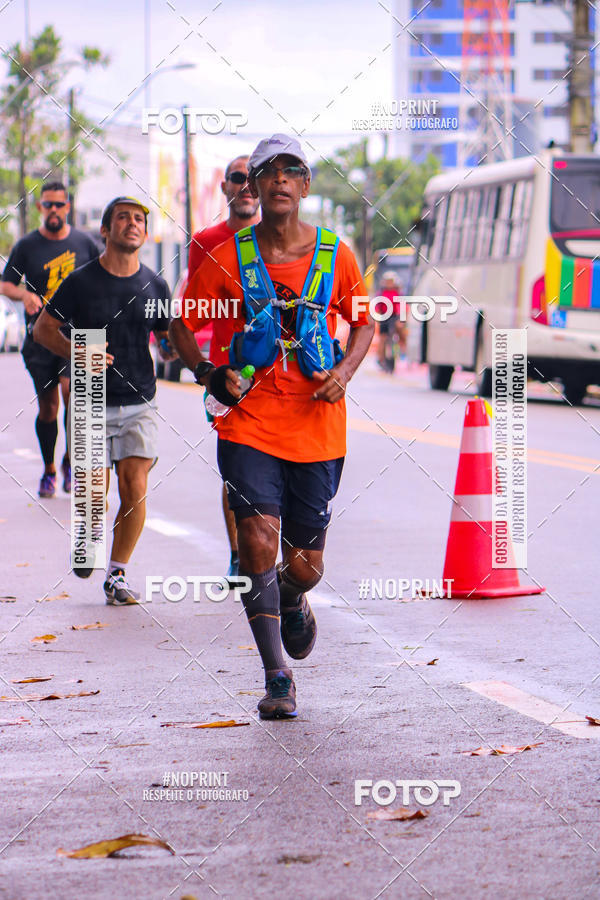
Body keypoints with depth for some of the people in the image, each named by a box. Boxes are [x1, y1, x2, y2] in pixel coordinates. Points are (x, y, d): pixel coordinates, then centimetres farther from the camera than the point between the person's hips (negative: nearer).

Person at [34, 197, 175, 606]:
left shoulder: (155, 285, 4)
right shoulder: (81, 281, -4)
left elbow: (167, 340, 15)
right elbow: (43, 328, 3)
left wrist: (173, 349, -9)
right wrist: (77, 352, -15)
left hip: (140, 406, 2)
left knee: (135, 488, -11)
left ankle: (118, 573, 5)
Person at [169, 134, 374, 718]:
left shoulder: (336, 258, 1)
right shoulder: (228, 258, 0)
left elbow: (364, 323, 15)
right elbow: (181, 325, 9)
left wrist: (345, 369, -4)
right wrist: (207, 373, -8)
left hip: (317, 428, 1)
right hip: (248, 424, -1)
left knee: (305, 565, 6)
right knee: (258, 543, -16)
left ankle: (292, 604, 44)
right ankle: (277, 679, -6)